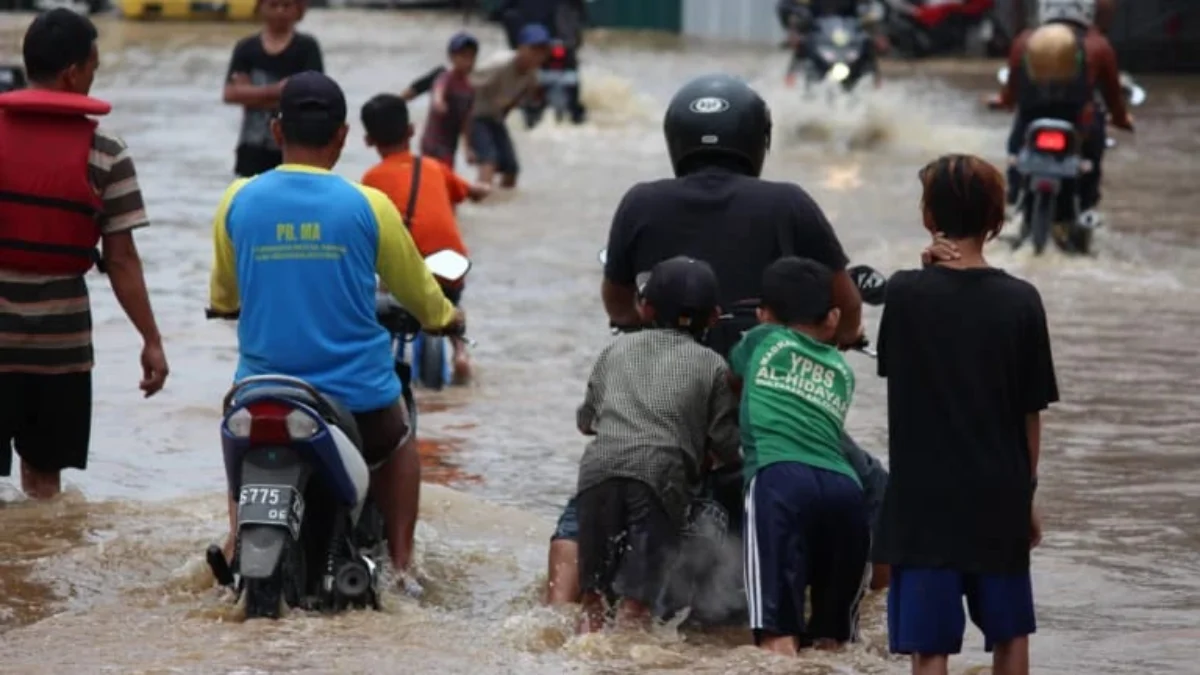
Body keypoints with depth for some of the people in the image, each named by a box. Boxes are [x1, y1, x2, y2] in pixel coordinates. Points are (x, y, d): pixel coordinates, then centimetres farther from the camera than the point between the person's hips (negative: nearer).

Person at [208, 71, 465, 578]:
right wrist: (445, 317, 31)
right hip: (357, 392, -1)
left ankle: (238, 541, 16)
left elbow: (222, 298, 13)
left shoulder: (239, 201, -3)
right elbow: (414, 287, 8)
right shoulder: (367, 207, -9)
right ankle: (401, 563, 23)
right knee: (398, 447, 32)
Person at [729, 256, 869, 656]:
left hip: (780, 479, -3)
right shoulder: (842, 370, 32)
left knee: (779, 637, -17)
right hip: (843, 486, 4)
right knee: (831, 638, 16)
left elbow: (732, 380, 47)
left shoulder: (762, 340, 27)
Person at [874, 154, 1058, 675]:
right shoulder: (1020, 302, -4)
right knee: (1010, 633, 17)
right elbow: (1032, 413, 1)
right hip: (1000, 498, 2)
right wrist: (1027, 494, 14)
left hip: (923, 500, -2)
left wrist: (931, 273, 0)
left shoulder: (905, 294, -8)